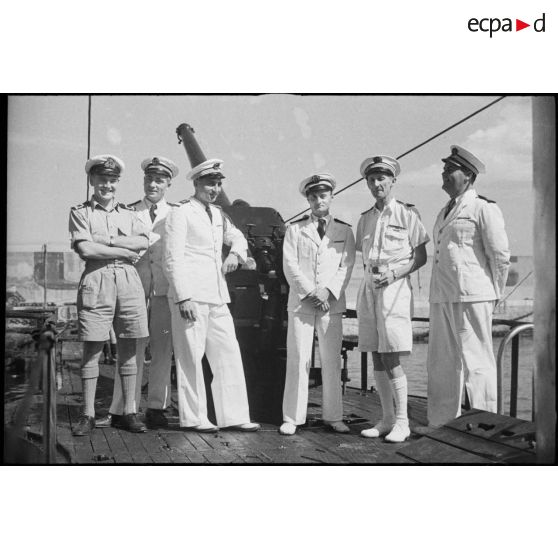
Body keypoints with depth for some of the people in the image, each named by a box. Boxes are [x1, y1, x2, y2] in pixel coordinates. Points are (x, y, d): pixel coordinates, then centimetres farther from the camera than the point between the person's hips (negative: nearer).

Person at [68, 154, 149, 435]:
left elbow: (143, 241, 0)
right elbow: (85, 249, -6)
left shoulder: (128, 213, 18)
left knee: (128, 349, 4)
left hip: (128, 280, 3)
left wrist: (107, 240, -8)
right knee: (92, 349, -2)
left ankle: (129, 412, 11)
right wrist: (125, 251, -3)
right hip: (96, 281, -3)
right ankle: (88, 415, 7)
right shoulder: (80, 212, 8)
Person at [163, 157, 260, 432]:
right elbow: (172, 258, -9)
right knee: (191, 356, -2)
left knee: (228, 354, 5)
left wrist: (235, 253, 10)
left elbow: (237, 236, 35)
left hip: (217, 296, 7)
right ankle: (193, 417, 9)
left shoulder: (218, 214, 18)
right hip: (190, 296, -7)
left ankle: (234, 415, 12)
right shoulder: (180, 213, -3)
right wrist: (182, 297, -17)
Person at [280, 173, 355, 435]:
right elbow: (289, 265, 3)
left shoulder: (344, 230, 12)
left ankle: (333, 416, 12)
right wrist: (310, 293, -7)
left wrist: (327, 291, -10)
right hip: (300, 303, -1)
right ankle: (292, 418, 5)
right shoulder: (295, 229, 10)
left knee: (332, 361, 3)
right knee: (297, 360, -2)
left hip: (332, 303, 1)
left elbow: (346, 266, 4)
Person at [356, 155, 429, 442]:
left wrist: (394, 273, -13)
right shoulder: (365, 219, 15)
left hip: (395, 287, -5)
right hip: (368, 288, 5)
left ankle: (402, 422, 2)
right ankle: (387, 419, 15)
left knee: (391, 359, -9)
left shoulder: (407, 214, 0)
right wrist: (371, 275, 3)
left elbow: (421, 257, -1)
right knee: (376, 358, 6)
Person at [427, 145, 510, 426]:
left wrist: (494, 295, 1)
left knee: (476, 362, -4)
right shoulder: (444, 213, 21)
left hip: (471, 297, -8)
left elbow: (500, 255, -5)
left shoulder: (484, 208, -3)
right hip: (441, 297, 8)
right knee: (441, 362, 9)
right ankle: (442, 424, 18)